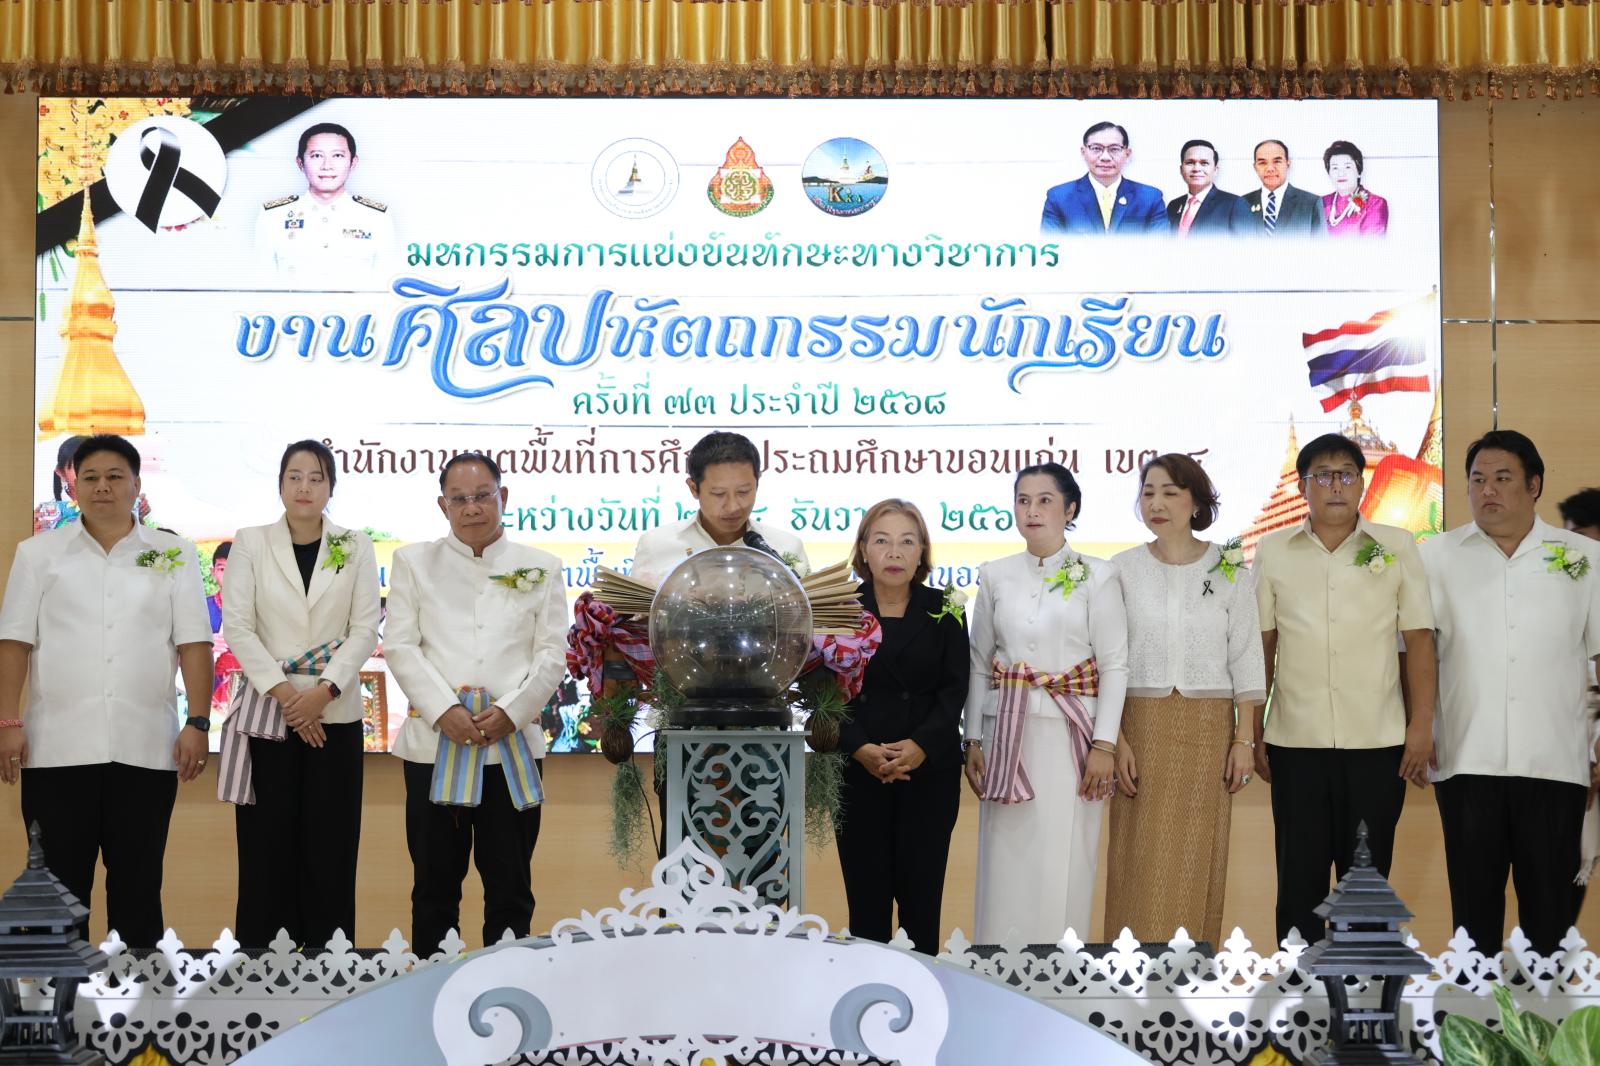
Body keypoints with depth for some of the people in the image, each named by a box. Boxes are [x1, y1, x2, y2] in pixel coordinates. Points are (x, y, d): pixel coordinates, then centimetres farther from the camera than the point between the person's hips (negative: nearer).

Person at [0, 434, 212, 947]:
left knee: (138, 886, 4)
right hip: (59, 746, 0)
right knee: (58, 886, 1)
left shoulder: (174, 554, 9)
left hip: (145, 747, 0)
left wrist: (198, 722, -5)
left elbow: (193, 643, 4)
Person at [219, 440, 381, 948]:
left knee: (330, 849, 0)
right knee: (269, 847, -1)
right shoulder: (251, 543, 4)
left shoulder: (355, 546, 6)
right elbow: (236, 625, -2)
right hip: (267, 710, 0)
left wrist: (324, 691, -13)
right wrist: (283, 691, -12)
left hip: (334, 713, 1)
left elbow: (365, 628, 0)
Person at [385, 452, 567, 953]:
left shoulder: (540, 568, 11)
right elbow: (400, 646, 2)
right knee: (435, 886, 5)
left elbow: (553, 653, 4)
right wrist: (444, 711, -11)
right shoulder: (414, 562, 10)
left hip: (512, 743, 0)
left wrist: (511, 711, -11)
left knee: (510, 890, 3)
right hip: (434, 742, 0)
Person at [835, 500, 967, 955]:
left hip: (930, 769, 0)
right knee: (867, 892, 0)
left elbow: (954, 689, 0)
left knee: (921, 892, -1)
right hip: (856, 768, 0)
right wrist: (860, 747, -16)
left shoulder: (945, 611, 7)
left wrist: (921, 745, -16)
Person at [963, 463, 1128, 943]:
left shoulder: (1097, 576, -1)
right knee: (1007, 862, 3)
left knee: (1062, 865, -1)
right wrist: (973, 741, 6)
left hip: (1069, 735, -3)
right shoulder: (995, 576, 8)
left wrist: (1104, 744, -9)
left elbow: (1114, 665, -3)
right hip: (1008, 734, 3)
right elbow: (979, 664, 11)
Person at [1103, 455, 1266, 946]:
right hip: (1141, 726, 0)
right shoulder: (1123, 570, 4)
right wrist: (1116, 739, -6)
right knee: (1140, 864, -1)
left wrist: (1243, 740, -3)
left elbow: (1246, 661, 3)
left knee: (1197, 862, 2)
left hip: (1207, 730, 0)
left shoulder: (1230, 571, 3)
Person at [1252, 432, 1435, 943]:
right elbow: (1261, 646, 8)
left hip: (1377, 743, -1)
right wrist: (1253, 733, 5)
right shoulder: (1273, 552, 7)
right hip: (1295, 743, 1)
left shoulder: (1396, 547, 5)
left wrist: (1421, 727, -3)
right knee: (1299, 881, 4)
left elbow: (1419, 640, 4)